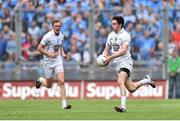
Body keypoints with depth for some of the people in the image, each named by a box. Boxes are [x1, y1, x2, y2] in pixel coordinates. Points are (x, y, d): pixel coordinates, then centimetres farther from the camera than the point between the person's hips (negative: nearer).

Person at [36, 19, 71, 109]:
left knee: (61, 82, -13)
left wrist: (63, 54, 6)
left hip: (58, 61, 4)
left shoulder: (61, 36, 5)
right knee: (49, 85, 6)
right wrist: (48, 54, -23)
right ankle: (41, 80, 42)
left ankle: (64, 104, -13)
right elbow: (39, 48, -12)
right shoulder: (48, 36, -14)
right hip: (48, 62, -4)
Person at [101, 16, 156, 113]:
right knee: (131, 88, 12)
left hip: (125, 62, -7)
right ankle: (146, 80, 39)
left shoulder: (125, 35, -13)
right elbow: (106, 49, 16)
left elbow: (123, 51, -26)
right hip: (117, 64, 8)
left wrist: (111, 57, -33)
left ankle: (123, 106, -34)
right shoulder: (111, 35, 9)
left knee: (120, 82, -30)